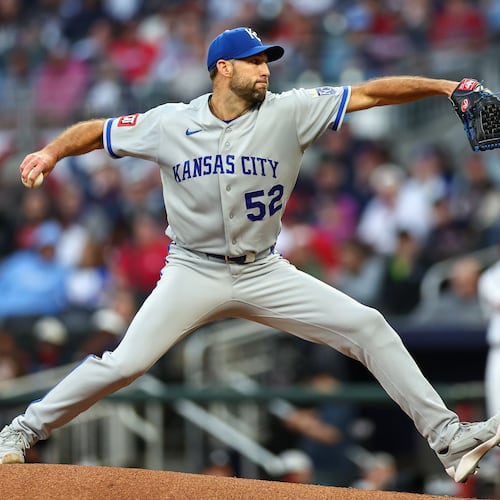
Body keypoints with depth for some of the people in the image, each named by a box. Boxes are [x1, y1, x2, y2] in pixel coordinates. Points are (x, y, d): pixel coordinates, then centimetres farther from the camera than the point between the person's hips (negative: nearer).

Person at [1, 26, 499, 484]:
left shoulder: (289, 112, -5)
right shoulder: (169, 124, -5)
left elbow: (370, 93, -10)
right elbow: (94, 131, 4)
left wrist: (444, 86, -19)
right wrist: (51, 153, -15)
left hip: (264, 274, 2)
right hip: (194, 272, -2)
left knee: (369, 328, -8)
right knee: (124, 364, -16)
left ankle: (446, 436, -2)